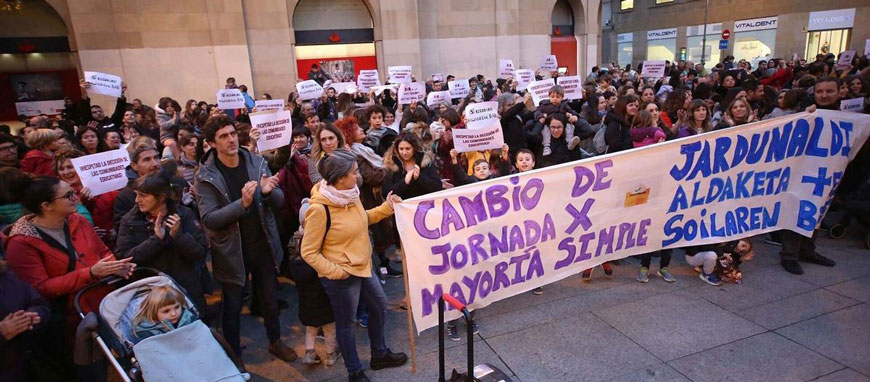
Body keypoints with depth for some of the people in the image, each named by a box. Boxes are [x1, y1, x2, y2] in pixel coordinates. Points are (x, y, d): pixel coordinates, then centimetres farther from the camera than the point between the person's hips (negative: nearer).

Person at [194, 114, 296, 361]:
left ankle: (275, 341, 40)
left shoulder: (257, 162, -5)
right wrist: (242, 203, -33)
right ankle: (233, 353, 36)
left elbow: (279, 201, -2)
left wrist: (268, 192, -25)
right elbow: (209, 219, -19)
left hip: (263, 244, 3)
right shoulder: (205, 176, -13)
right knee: (233, 305, 14)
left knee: (269, 297, 19)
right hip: (231, 250, -3)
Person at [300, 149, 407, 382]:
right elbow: (309, 252, -18)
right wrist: (334, 271, -20)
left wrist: (386, 207, 3)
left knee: (379, 307, 22)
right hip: (342, 276, -8)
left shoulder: (350, 193, -4)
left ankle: (379, 354, 45)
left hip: (363, 267, 8)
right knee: (346, 323, 11)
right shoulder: (319, 209, -26)